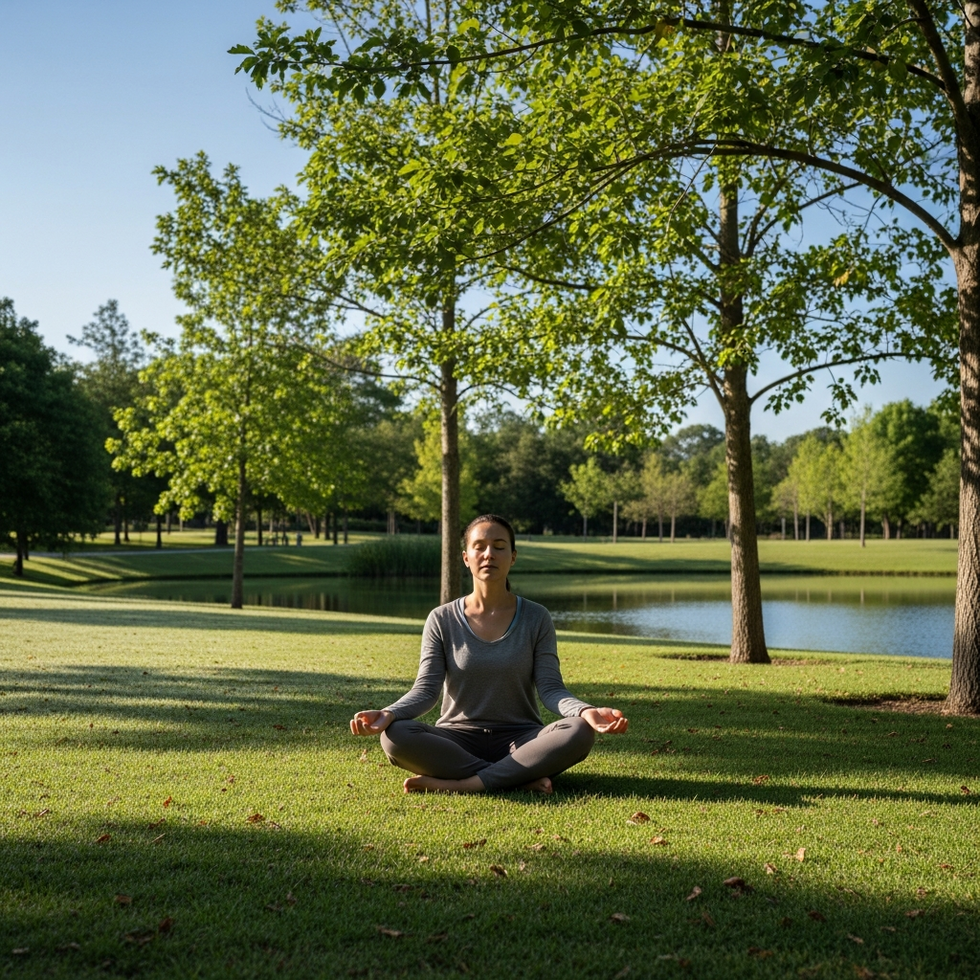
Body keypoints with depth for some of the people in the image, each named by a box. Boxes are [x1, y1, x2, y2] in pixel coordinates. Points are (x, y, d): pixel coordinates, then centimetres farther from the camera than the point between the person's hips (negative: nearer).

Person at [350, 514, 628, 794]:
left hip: (520, 741, 0)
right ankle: (522, 778, -26)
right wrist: (389, 714, -26)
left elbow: (550, 688, -6)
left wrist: (586, 711, -28)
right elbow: (426, 689, -5)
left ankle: (460, 784, -29)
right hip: (457, 741, 0)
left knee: (579, 732, -30)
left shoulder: (536, 618, 2)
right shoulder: (442, 620, 2)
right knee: (395, 736, -30)